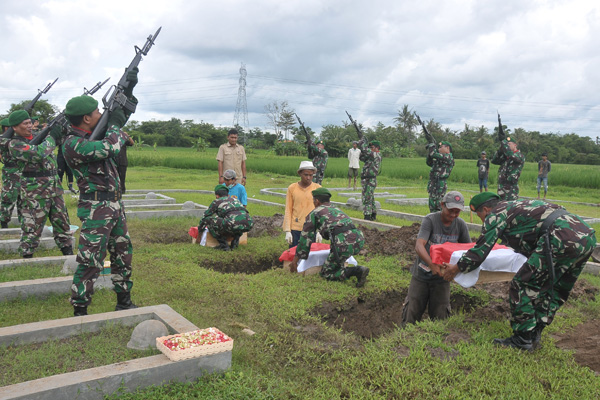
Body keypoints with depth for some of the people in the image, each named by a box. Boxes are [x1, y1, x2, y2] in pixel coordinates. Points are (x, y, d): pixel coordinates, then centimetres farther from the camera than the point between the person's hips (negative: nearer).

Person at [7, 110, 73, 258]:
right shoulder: (14, 144, -10)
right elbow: (37, 154, -24)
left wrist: (63, 128, -4)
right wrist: (52, 136, -16)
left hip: (55, 187, 7)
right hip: (35, 192, -7)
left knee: (62, 222, 11)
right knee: (32, 228, -1)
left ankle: (69, 254, 20)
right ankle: (26, 257, 12)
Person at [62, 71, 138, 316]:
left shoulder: (95, 133, 10)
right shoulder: (72, 144, -16)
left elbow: (121, 117, 24)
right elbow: (110, 148, -27)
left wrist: (128, 90, 16)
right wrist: (115, 125, -10)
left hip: (115, 206, 9)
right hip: (96, 210, -9)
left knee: (123, 255, 15)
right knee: (90, 262, -5)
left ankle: (124, 302, 28)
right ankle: (79, 312, 6)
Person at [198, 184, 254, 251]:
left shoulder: (217, 201, 21)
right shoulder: (235, 199, 35)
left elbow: (205, 216, 30)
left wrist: (199, 229, 48)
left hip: (233, 224, -5)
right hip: (248, 225, 5)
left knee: (209, 220, 13)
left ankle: (224, 245, 8)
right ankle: (235, 240, 19)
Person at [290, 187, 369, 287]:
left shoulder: (314, 213, 16)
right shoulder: (337, 210, 35)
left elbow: (305, 238, 17)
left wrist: (295, 260, 26)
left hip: (344, 243, -7)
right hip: (359, 239, 7)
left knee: (326, 273, 9)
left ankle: (357, 271, -10)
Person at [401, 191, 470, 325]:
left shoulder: (461, 224, -3)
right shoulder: (430, 220, -16)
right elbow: (419, 246, -27)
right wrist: (432, 265, -44)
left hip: (442, 277, 3)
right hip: (421, 275, -2)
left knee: (440, 319, 3)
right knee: (411, 318, 5)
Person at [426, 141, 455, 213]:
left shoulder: (448, 157, -11)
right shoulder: (441, 159, 19)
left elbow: (433, 154, -22)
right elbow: (429, 163, 22)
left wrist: (431, 145, -3)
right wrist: (429, 150, 9)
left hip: (439, 186, -10)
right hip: (433, 185, 10)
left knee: (436, 207, -10)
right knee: (432, 207, 16)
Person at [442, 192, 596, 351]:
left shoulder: (495, 215, 5)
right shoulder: (516, 206, 31)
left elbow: (480, 250, 4)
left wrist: (457, 268, 17)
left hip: (562, 239, -10)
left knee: (523, 286, -1)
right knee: (555, 290, 19)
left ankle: (523, 340, 7)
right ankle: (534, 335, 25)